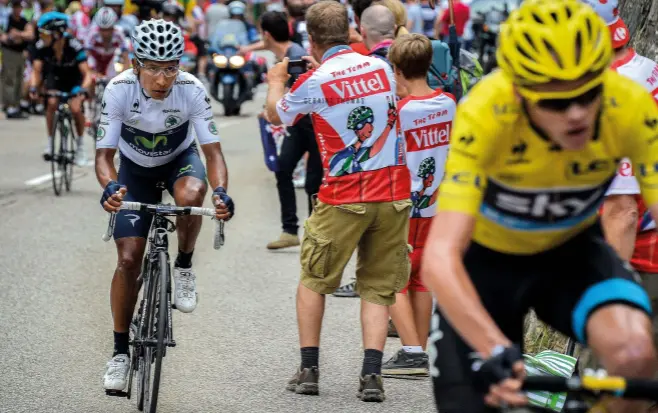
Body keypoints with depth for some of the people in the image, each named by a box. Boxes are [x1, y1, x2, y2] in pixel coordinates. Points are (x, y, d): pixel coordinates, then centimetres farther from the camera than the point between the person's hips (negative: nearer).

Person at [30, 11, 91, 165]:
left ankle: (80, 145, 3)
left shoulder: (74, 47, -34)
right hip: (55, 76, 3)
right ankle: (50, 142, -9)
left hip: (74, 79, -3)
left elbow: (87, 74, -34)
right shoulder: (42, 47, -25)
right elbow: (36, 71, -19)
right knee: (52, 103, -23)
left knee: (76, 109, -20)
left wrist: (83, 90, -51)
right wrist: (33, 88, -37)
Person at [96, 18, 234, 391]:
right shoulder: (119, 90, -30)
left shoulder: (192, 90, -30)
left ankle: (184, 268, -9)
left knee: (190, 195, -38)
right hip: (136, 168, 1)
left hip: (180, 159, -1)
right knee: (129, 259, -8)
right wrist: (110, 186, -49)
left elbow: (213, 150, -27)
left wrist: (221, 190, -47)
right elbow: (104, 154, -27)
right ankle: (121, 352, 7)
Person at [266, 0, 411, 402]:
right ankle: (372, 375, -3)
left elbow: (276, 115, 10)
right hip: (394, 193, 3)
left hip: (344, 197, -3)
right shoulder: (381, 67, 2)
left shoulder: (313, 83, -10)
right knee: (378, 289, 9)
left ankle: (309, 369, 15)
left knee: (313, 281, 15)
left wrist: (276, 80, 32)